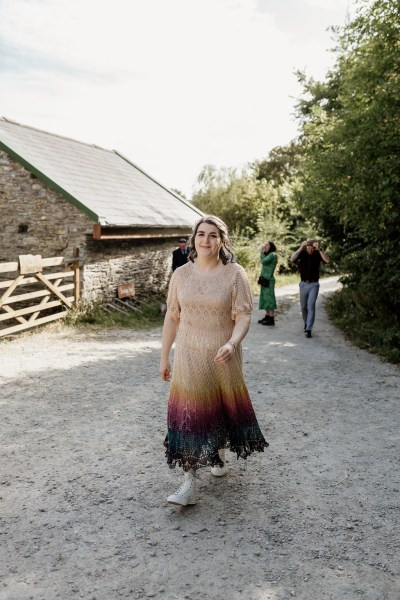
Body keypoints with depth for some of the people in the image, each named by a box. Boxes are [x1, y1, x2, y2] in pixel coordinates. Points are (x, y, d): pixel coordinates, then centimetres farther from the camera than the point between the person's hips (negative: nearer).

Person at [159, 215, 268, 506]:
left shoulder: (235, 274, -7)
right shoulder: (181, 274, 1)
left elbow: (243, 315, -11)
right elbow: (172, 317, 5)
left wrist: (232, 343, -30)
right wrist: (164, 356, 6)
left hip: (223, 358, -1)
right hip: (189, 356, 1)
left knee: (222, 408, 16)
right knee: (190, 414, -2)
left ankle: (218, 454, 45)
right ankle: (190, 482, 5)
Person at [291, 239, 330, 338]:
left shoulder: (318, 254, -5)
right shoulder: (302, 253, -5)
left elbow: (327, 260, -22)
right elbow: (292, 259, -23)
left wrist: (319, 249, -29)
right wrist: (300, 248, -31)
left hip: (314, 284, -2)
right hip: (303, 284, 2)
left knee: (311, 306, -13)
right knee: (303, 306, 13)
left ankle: (308, 329, -13)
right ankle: (306, 322, 39)